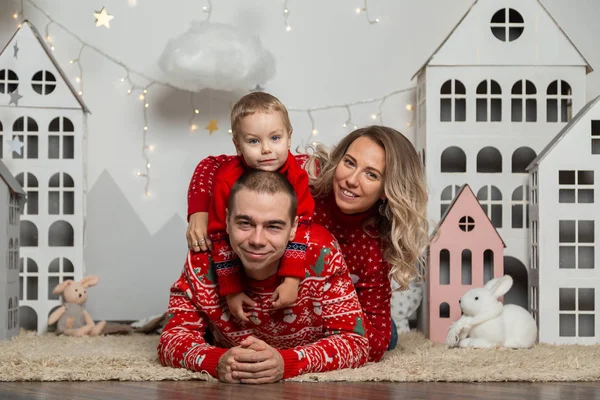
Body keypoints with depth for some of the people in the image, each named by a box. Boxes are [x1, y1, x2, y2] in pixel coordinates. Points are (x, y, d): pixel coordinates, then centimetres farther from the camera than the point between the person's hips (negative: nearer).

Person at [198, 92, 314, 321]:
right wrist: (231, 291, -23)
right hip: (239, 256, -2)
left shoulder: (296, 175, -25)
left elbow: (300, 226, -27)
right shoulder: (227, 180, -30)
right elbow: (220, 234, -25)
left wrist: (292, 280, -36)